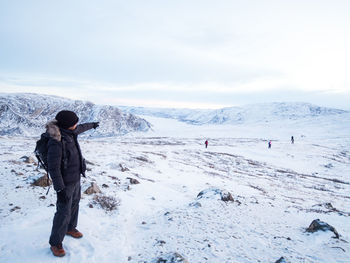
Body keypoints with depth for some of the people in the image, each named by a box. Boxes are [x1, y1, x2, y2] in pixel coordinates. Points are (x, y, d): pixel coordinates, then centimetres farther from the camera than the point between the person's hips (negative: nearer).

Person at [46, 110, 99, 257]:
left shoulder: (69, 133, -4)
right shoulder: (56, 142, -30)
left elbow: (81, 128, 21)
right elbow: (53, 168, -27)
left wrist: (92, 125, 39)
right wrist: (60, 190, -25)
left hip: (76, 179, 9)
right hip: (65, 183, -9)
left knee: (74, 205, 24)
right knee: (64, 213, 0)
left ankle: (70, 228, 46)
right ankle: (55, 243, 18)